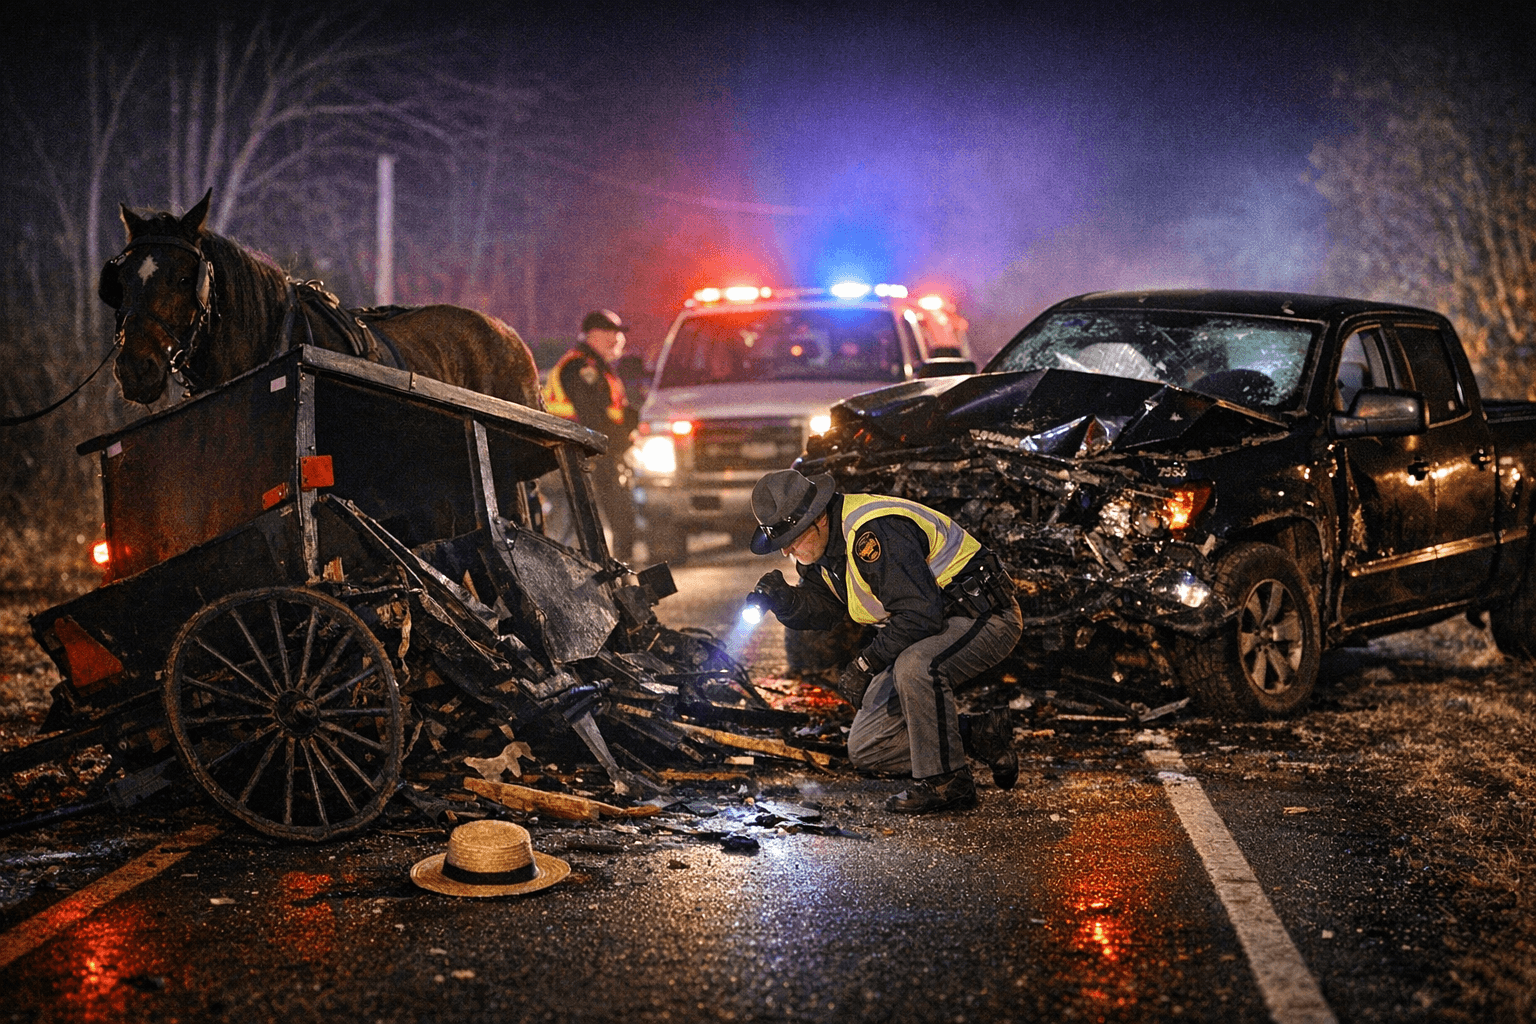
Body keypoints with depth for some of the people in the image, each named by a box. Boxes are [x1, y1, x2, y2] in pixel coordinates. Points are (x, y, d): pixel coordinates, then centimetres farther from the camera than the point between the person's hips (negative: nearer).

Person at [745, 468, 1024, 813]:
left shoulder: (876, 533, -30)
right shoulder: (821, 540, 1)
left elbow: (920, 615, -33)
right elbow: (818, 608, 8)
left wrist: (866, 664, -28)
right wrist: (783, 600, -13)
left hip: (984, 615, -9)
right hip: (930, 631, 10)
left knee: (916, 667, -42)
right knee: (865, 749, 3)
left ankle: (946, 781, -22)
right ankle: (982, 735, 11)